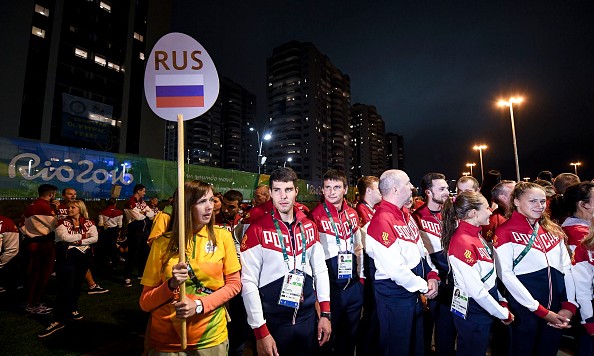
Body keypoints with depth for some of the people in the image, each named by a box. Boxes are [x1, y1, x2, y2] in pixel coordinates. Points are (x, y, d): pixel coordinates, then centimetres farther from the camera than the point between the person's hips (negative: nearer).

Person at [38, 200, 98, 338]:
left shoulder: (89, 223, 4)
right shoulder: (63, 222, 0)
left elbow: (95, 238, -6)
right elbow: (64, 237, -15)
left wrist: (80, 241, -16)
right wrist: (82, 236, -8)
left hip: (84, 256, 3)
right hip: (67, 256, -3)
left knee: (77, 284, 13)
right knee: (65, 287, -7)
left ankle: (72, 310, 32)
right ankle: (58, 320, -1)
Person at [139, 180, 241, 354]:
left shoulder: (222, 237, -8)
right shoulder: (162, 243, -7)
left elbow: (234, 283, -5)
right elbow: (145, 302, -3)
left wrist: (199, 305, -16)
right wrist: (171, 285, -21)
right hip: (166, 340, 0)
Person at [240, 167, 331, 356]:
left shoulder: (309, 226, 0)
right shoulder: (257, 230, -14)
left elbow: (320, 269, 6)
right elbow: (248, 283, -14)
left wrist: (325, 313, 4)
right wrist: (260, 331, -13)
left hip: (308, 318, 4)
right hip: (273, 323, -4)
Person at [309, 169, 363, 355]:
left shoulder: (352, 214, 5)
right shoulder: (315, 216, -13)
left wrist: (360, 275, 14)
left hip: (354, 285, 5)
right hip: (330, 286, -5)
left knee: (351, 333, 21)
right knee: (328, 334, 12)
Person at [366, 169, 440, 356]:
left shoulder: (406, 215, 6)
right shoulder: (381, 221, -25)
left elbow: (421, 249, 12)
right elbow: (395, 268, -26)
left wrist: (432, 275, -2)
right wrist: (424, 286, -13)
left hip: (415, 292, 9)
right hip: (395, 296, -9)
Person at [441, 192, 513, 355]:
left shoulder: (476, 235, 1)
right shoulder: (462, 242, -27)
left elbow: (489, 274, 9)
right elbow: (476, 290, -25)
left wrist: (501, 300, 6)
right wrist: (504, 314, -13)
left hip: (485, 308, 9)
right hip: (472, 312, -9)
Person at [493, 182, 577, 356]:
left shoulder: (553, 229, 10)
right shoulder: (505, 232, -10)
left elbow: (567, 268, 8)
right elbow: (505, 274, -15)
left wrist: (569, 305, -2)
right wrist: (539, 309, -15)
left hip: (557, 308, 6)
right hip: (525, 307, -6)